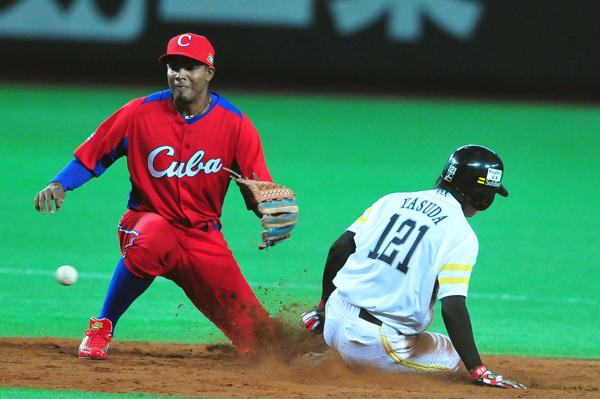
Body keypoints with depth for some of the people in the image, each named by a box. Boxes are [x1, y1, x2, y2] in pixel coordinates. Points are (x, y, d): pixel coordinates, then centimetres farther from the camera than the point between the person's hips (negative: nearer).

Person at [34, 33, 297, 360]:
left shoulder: (236, 125, -6)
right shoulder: (141, 112, -7)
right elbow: (91, 155, 1)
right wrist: (59, 184, -17)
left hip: (204, 235, 1)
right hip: (148, 219, -1)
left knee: (255, 337, -4)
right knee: (148, 244, -42)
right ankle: (102, 328, -20)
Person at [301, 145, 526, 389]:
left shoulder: (392, 201, 9)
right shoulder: (462, 236, -9)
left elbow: (339, 250, 7)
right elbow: (452, 307, -18)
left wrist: (324, 305, 21)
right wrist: (479, 372, -17)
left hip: (334, 324, 7)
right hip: (380, 347, -7)